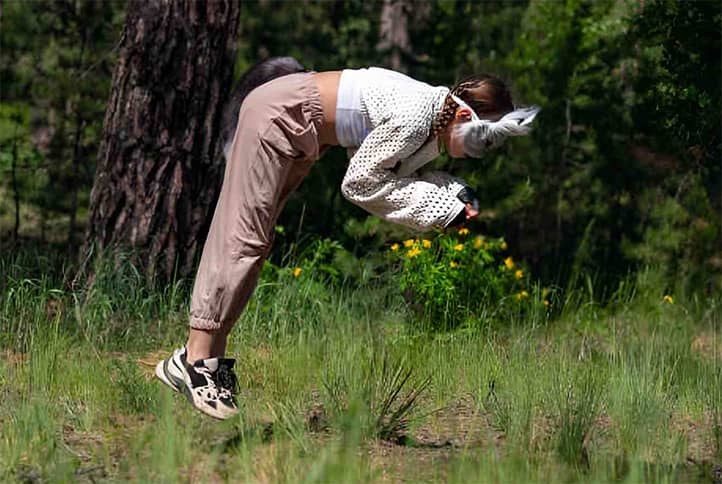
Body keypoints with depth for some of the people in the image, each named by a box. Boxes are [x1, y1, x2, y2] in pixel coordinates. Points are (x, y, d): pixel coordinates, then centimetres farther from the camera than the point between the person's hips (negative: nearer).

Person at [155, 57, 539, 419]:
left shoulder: (435, 124, -1)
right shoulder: (414, 117, -29)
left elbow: (391, 176, -1)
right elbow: (360, 182, -23)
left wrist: (453, 191, -13)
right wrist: (440, 206, -21)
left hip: (302, 136, 10)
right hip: (275, 113, -10)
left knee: (254, 241, 8)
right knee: (241, 237, -11)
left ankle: (209, 355, 10)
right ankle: (194, 361, -10)